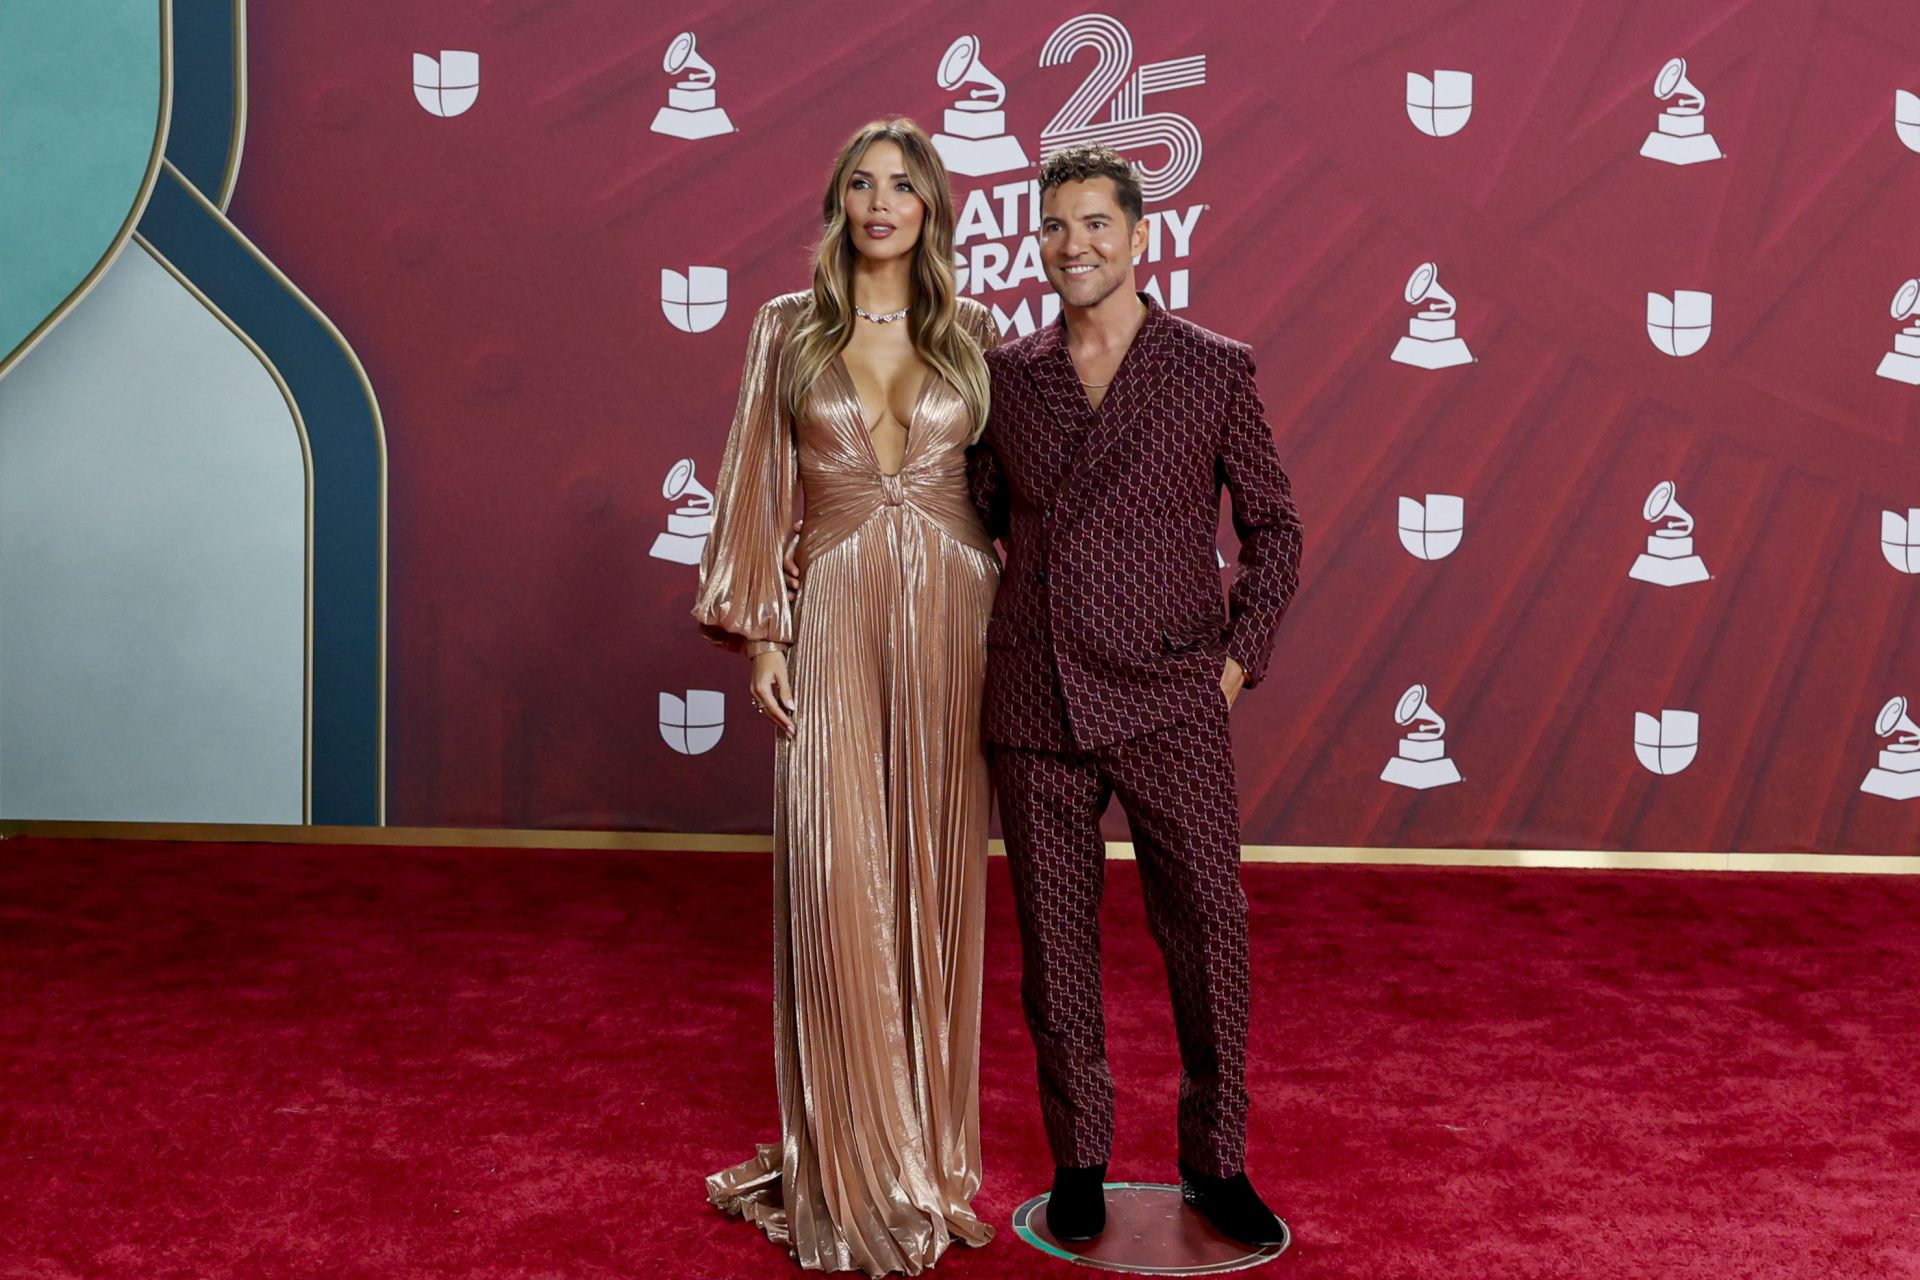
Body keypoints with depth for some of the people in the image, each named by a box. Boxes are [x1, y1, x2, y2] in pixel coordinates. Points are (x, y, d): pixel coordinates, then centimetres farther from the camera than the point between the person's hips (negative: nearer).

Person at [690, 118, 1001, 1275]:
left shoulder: (974, 335, 9)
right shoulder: (789, 330, 7)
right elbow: (760, 487, 5)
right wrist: (762, 635, -2)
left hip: (954, 617, 1)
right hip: (836, 622, -1)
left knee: (937, 882, 5)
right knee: (838, 883, -6)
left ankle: (931, 1148, 20)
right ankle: (854, 1169, 8)